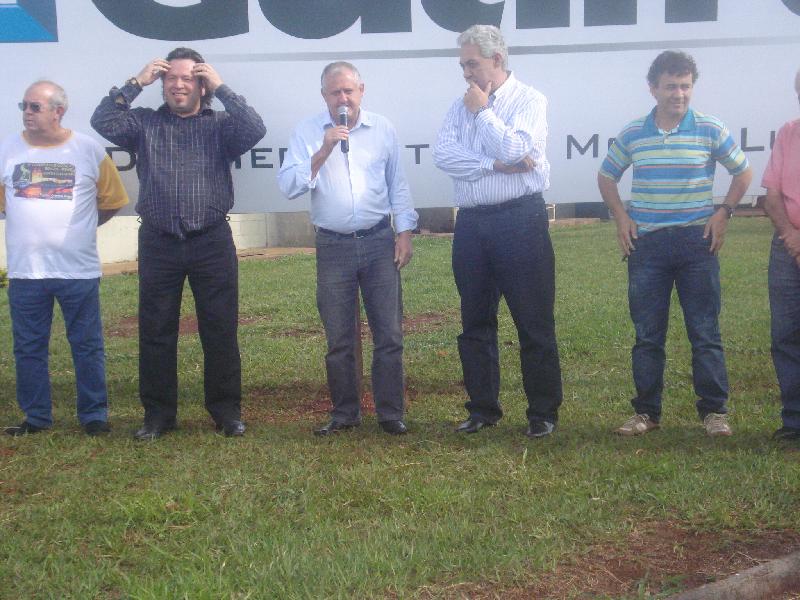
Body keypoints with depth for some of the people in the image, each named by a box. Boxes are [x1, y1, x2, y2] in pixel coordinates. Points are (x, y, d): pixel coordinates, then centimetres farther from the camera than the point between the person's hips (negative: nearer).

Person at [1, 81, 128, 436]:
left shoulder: (89, 150, -2)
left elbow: (111, 201, 7)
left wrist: (78, 227, 8)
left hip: (79, 270, -2)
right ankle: (36, 417, 21)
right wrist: (33, 226, 12)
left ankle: (94, 416, 17)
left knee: (87, 346, 5)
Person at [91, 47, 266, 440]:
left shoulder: (220, 125, 6)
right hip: (158, 243, 1)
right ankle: (158, 414, 18)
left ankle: (226, 411, 15)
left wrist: (221, 88, -8)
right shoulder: (144, 123, 9)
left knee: (220, 330, 3)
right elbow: (102, 123, -6)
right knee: (155, 332, 6)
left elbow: (254, 130, -12)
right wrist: (136, 83, -4)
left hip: (212, 242, -1)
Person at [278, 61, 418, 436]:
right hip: (333, 247, 0)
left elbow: (398, 184, 11)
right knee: (339, 339, 7)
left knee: (389, 333, 1)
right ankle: (344, 413, 20)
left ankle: (390, 412, 12)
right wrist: (322, 152, -17)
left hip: (379, 242, 1)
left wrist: (405, 231, 4)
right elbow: (288, 186, -8)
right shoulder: (307, 133, 1)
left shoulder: (382, 130, 6)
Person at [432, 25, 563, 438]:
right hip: (471, 223, 5)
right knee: (475, 323, 11)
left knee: (535, 323, -1)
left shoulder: (528, 101, -1)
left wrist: (482, 111, -8)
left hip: (519, 220, -5)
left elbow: (514, 150, -18)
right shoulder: (461, 105, 12)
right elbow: (442, 153, -5)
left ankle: (544, 412, 10)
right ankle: (483, 408, 23)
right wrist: (495, 165, -14)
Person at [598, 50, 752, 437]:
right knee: (647, 334, 5)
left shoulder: (711, 130, 0)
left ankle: (714, 410, 12)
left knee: (705, 332, 1)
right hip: (646, 243, 1)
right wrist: (620, 217, 4)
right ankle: (646, 412, 15)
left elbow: (742, 173, 11)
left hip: (696, 241, -1)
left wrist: (723, 213, 0)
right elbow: (606, 177, 17)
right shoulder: (632, 135, 4)